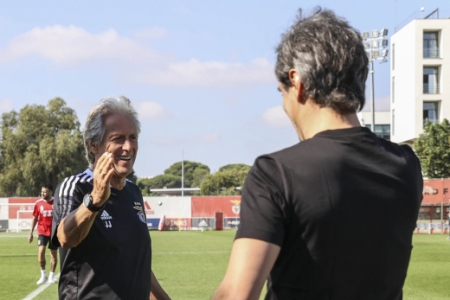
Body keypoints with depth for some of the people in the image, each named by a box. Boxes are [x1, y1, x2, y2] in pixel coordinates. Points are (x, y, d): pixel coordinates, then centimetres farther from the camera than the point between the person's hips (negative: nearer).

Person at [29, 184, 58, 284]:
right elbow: (35, 218, 7)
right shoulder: (38, 203, 0)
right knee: (41, 251, -15)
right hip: (42, 232, 0)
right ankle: (43, 275, -2)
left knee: (53, 253, 7)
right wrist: (31, 233, 4)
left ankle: (51, 276, 20)